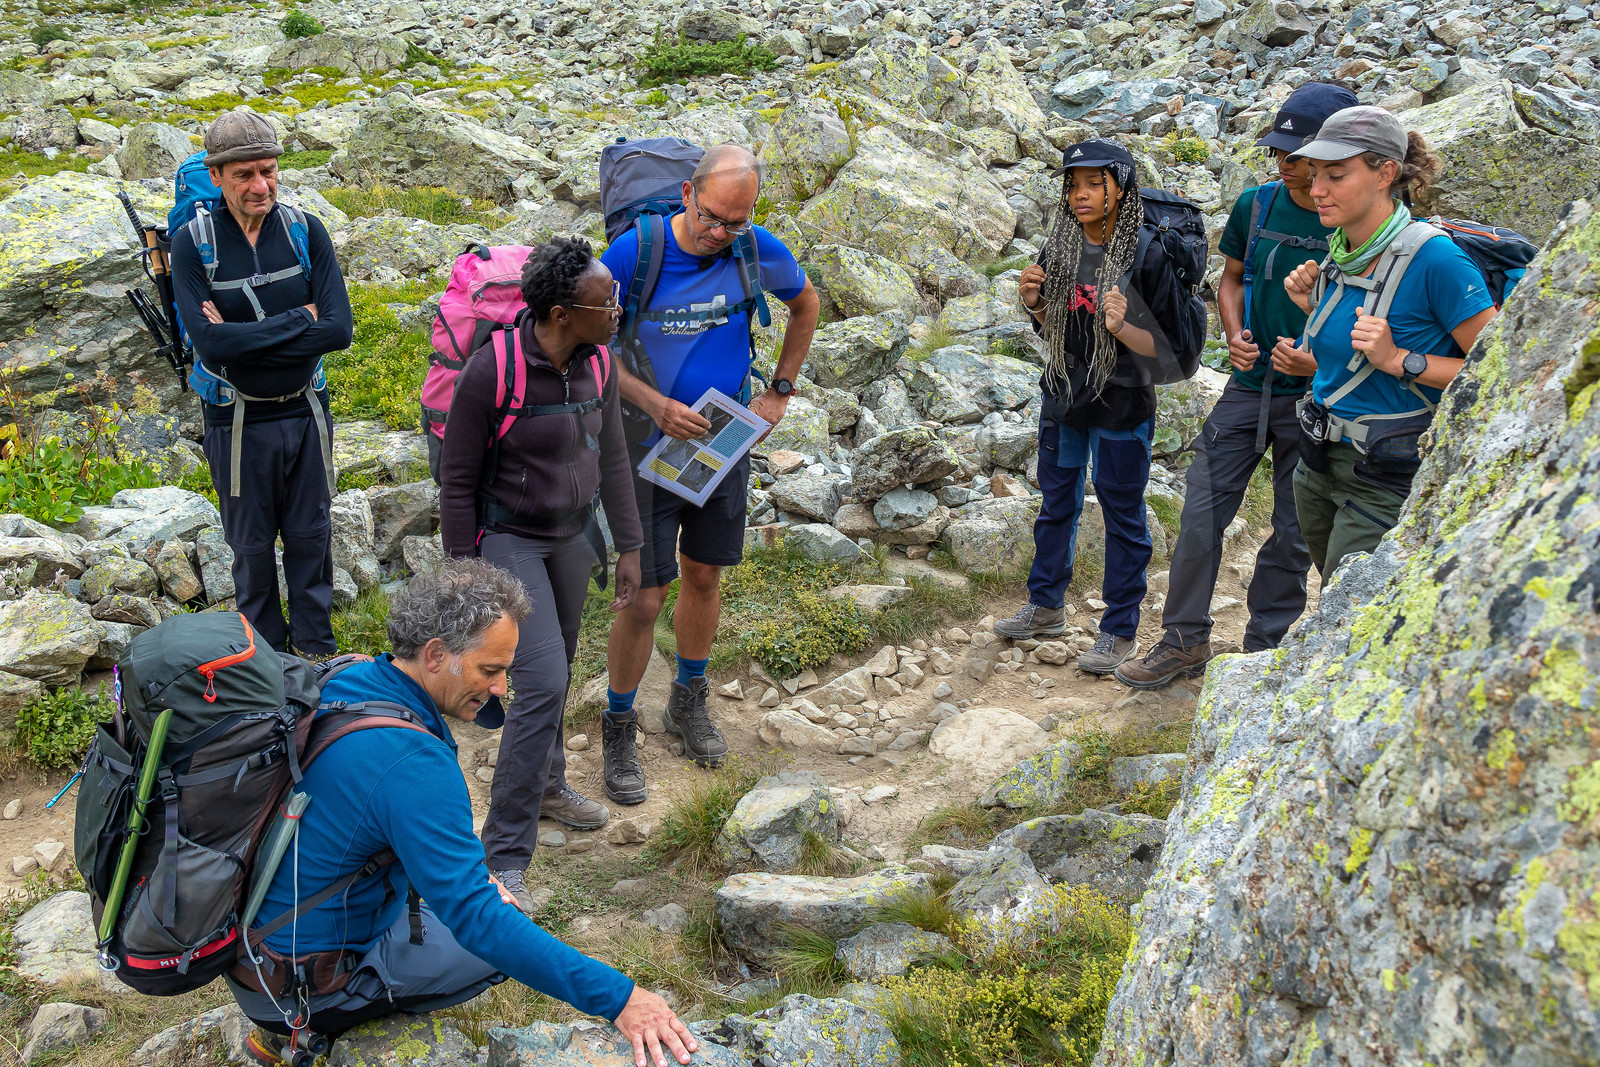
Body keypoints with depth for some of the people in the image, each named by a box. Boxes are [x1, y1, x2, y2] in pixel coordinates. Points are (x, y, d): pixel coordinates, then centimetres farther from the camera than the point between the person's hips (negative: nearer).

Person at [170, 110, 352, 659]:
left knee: (311, 536, 14)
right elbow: (210, 342, -23)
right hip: (239, 422, -2)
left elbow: (339, 329, -17)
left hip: (306, 411, 2)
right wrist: (300, 318, -20)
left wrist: (243, 336, -21)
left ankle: (315, 647, 32)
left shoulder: (305, 231, -7)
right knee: (252, 544, 13)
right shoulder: (193, 243, -12)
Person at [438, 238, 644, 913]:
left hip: (572, 533, 6)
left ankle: (544, 781, 47)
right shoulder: (491, 370, -26)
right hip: (507, 537, -6)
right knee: (543, 682, -16)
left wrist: (628, 547, 8)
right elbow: (457, 480, -16)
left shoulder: (598, 363, -7)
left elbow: (611, 458, 6)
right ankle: (503, 856, -7)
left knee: (556, 667, 21)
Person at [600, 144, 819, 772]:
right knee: (643, 599, -3)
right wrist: (653, 405, -25)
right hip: (650, 448, -3)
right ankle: (618, 726, 18)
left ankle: (689, 703, 38)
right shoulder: (633, 253, -19)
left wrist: (780, 392, 8)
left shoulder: (760, 253, -9)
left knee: (704, 576, 17)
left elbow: (806, 303, 13)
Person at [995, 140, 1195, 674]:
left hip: (1121, 406, -6)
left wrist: (1122, 328, -31)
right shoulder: (1060, 249, 1)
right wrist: (1034, 303, -8)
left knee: (1122, 515, 6)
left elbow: (1166, 347, -14)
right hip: (1063, 398, 6)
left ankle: (1120, 630, 19)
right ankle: (1046, 608, 37)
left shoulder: (1147, 256, -16)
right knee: (1056, 504, 19)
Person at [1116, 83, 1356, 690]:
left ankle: (1265, 652, 23)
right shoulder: (1256, 205, -1)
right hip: (1250, 385, 3)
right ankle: (1186, 641, 16)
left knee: (1293, 534, 8)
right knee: (1201, 513, 1)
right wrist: (1234, 335, -5)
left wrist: (1322, 359, -20)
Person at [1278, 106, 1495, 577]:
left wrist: (1399, 360, -24)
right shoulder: (1340, 254, 4)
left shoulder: (1433, 259, -20)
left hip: (1385, 480, -8)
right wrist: (1313, 305, 3)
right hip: (1321, 464, 8)